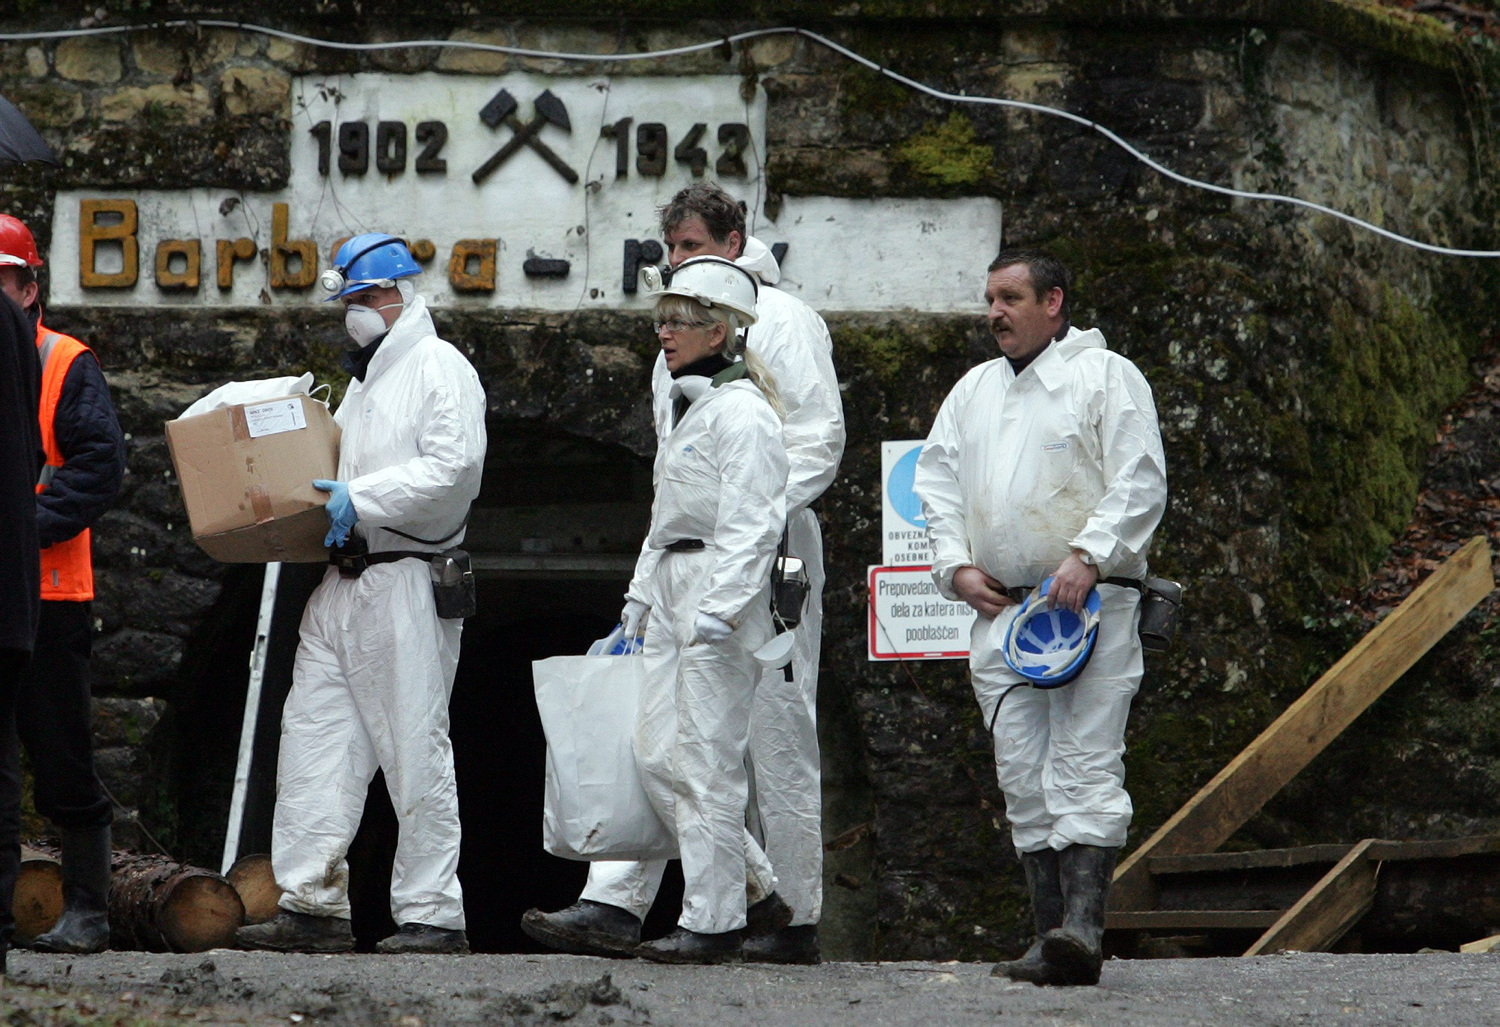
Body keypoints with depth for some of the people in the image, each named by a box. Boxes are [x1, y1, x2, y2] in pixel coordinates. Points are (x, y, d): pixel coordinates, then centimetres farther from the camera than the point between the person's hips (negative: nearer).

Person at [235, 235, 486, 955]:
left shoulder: (439, 367, -5)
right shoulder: (364, 379, 23)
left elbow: (452, 467, -17)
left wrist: (360, 499, -20)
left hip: (407, 582, -9)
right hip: (344, 582, 9)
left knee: (415, 747, -6)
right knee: (313, 734, 3)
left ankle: (433, 914, -1)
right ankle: (312, 905, 3)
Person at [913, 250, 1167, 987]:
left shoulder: (1106, 377, 1)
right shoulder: (973, 391, 20)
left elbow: (1140, 484, -6)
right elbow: (937, 480, 19)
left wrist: (1089, 555, -18)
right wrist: (955, 565, 3)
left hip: (1091, 603, -7)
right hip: (999, 609, 7)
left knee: (1085, 765, -15)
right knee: (1024, 780, 3)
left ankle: (1081, 928, -27)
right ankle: (1051, 936, 5)